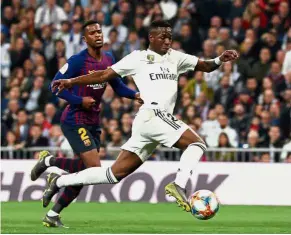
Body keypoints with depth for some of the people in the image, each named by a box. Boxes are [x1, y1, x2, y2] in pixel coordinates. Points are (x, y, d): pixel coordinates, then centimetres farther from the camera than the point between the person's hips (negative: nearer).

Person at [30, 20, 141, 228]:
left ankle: (53, 214, 18)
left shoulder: (109, 60, 7)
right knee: (95, 168, -17)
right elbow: (56, 85, -12)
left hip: (93, 122, 8)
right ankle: (49, 161, 2)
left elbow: (118, 87, 17)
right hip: (75, 121, -8)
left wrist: (135, 95, -1)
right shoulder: (78, 61, -14)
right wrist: (79, 101, -20)